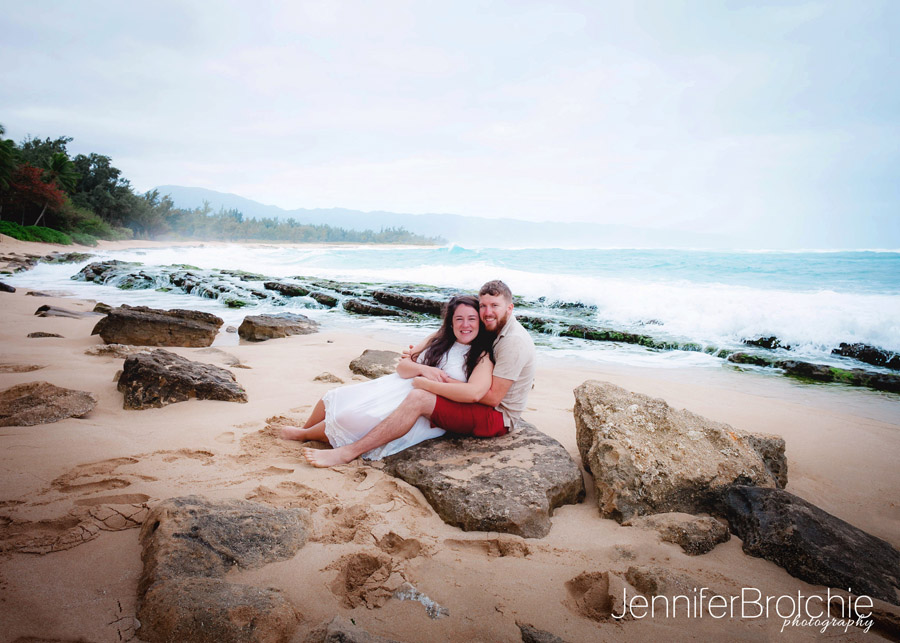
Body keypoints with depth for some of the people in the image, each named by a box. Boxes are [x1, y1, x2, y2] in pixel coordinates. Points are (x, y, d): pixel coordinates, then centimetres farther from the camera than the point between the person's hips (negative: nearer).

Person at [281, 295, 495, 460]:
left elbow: (474, 392, -29)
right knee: (333, 399, 1)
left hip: (422, 413, -6)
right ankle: (304, 431, 30)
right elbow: (402, 367, 7)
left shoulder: (482, 357, -9)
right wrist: (422, 369, -16)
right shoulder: (438, 340, 8)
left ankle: (303, 435, 14)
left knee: (353, 419, -16)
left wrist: (428, 383, -22)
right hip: (396, 387, 7)